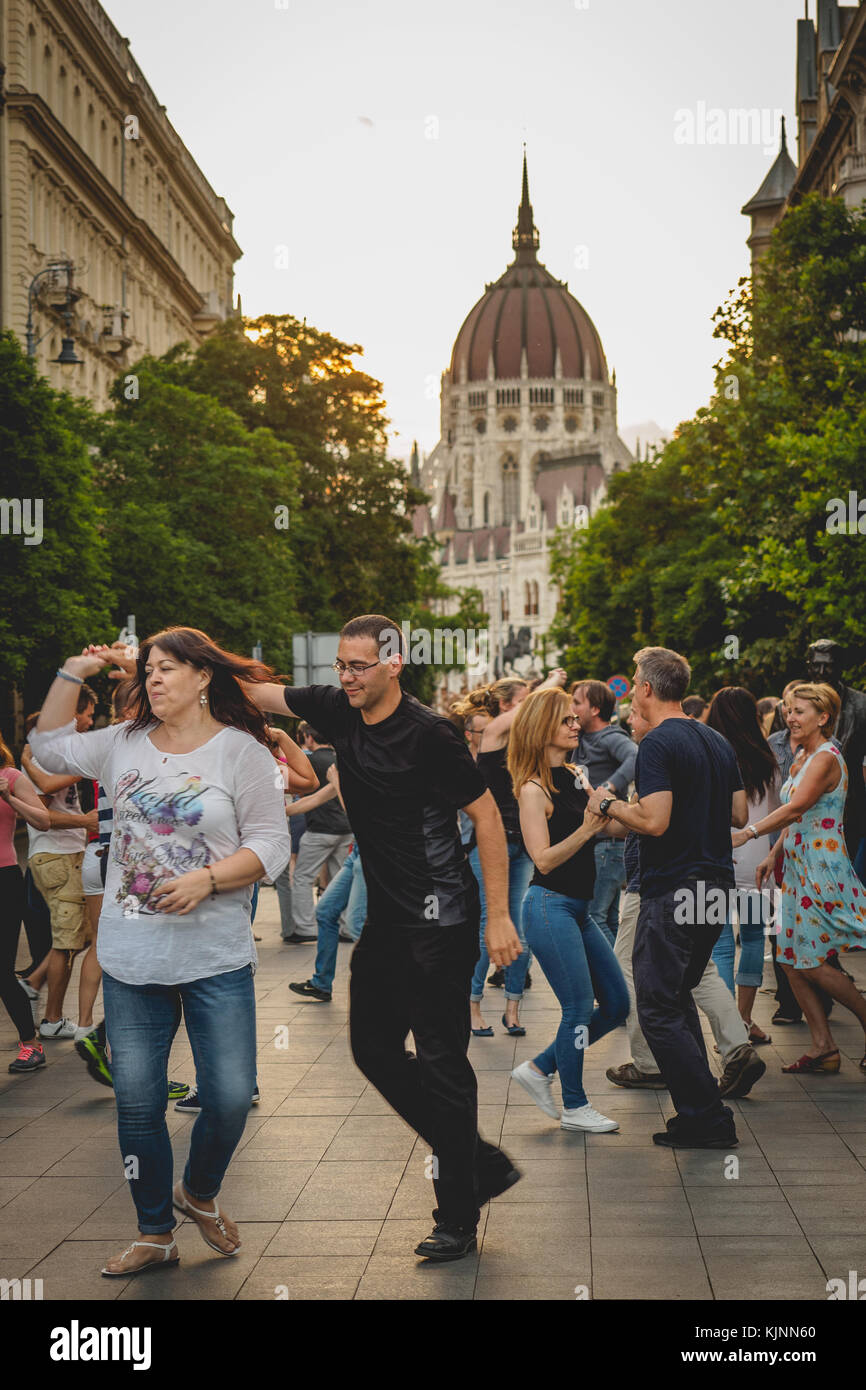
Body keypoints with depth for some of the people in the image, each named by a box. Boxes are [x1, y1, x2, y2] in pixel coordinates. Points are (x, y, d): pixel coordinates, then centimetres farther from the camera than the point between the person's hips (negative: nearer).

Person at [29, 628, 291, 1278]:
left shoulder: (240, 750, -5)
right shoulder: (124, 743, 9)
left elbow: (271, 844, -7)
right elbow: (50, 747, 21)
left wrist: (208, 879, -21)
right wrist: (73, 673, 10)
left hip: (216, 959, -3)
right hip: (131, 960, 4)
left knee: (230, 1096, -3)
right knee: (137, 1102, 7)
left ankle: (199, 1192, 29)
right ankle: (155, 1234, 24)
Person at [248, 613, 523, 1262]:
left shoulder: (428, 733, -16)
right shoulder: (337, 711, 4)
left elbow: (487, 815, -14)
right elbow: (255, 690, 11)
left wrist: (499, 916, -16)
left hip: (439, 922, -8)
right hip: (385, 918, 8)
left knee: (442, 1061, -3)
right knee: (375, 1049, 12)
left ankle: (458, 1218, 10)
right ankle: (483, 1165, 25)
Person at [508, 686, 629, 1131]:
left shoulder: (575, 776, 11)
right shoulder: (534, 789, -12)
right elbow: (544, 860, -17)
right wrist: (586, 829, -25)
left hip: (578, 909, 9)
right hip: (550, 907, -9)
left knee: (616, 1005, 10)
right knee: (580, 1008, -4)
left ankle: (539, 1069, 21)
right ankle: (574, 1107, 12)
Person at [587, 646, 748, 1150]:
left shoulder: (659, 744, -15)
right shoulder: (717, 741, 12)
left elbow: (655, 821, -23)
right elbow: (739, 814, 16)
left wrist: (608, 805, -7)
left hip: (673, 891, -9)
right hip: (716, 884, 9)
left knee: (659, 1009, -1)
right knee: (679, 996, 21)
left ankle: (708, 1119, -2)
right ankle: (701, 1110, 23)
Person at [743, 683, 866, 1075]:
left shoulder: (826, 758, -14)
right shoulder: (802, 758, 15)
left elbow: (796, 807, -27)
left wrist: (748, 833, -34)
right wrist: (773, 855, 10)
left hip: (822, 870, -9)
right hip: (798, 868, 9)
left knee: (812, 963, -7)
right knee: (792, 960, 5)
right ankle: (823, 1048, 10)